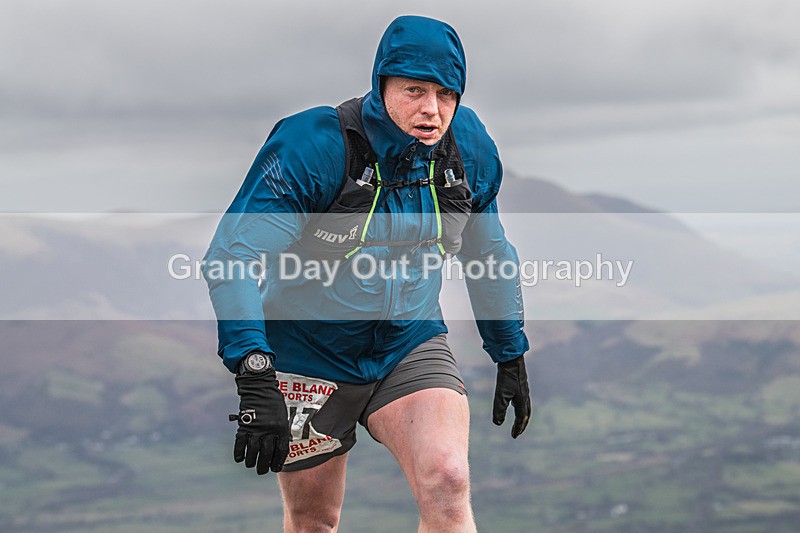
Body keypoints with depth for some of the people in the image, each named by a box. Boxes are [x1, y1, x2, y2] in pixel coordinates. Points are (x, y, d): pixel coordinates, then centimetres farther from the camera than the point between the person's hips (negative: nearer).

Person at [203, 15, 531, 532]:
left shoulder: (469, 146, -7)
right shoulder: (312, 145, -23)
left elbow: (490, 253, 12)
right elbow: (234, 257, -27)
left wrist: (511, 355, 17)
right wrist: (255, 379, -37)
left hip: (411, 343, 2)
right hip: (311, 351, -2)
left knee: (448, 484, -22)